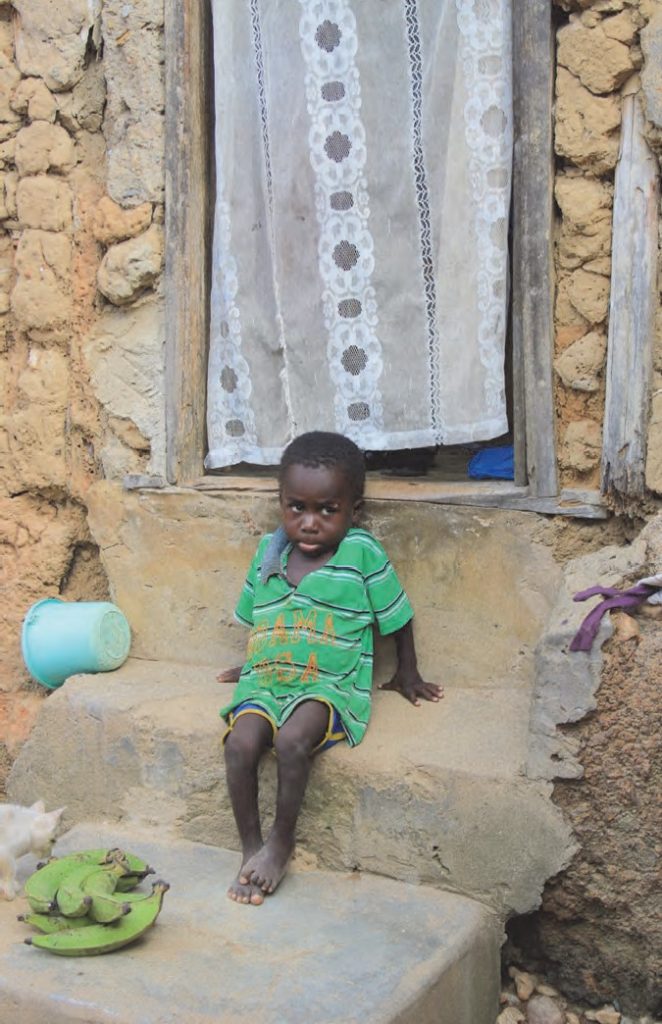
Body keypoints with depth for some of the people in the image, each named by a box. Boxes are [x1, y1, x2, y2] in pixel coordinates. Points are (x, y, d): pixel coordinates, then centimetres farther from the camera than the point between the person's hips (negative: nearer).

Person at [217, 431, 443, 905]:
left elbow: (398, 618, 5)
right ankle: (250, 847, -4)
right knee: (240, 744, -24)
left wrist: (408, 675, 14)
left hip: (329, 686, -4)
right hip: (266, 680, 4)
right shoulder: (269, 551, 6)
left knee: (292, 741, -32)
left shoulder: (363, 553, -7)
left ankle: (282, 841, -7)